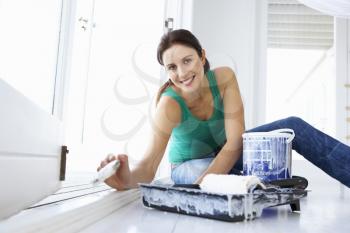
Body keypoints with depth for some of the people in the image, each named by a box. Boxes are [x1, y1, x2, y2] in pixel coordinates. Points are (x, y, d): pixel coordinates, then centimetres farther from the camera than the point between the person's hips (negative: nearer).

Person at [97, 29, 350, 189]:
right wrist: (127, 180, -62)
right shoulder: (170, 104, -31)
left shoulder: (224, 78, -24)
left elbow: (234, 143, -29)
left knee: (293, 127, -16)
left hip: (225, 154, 3)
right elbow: (149, 165, -39)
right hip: (190, 165, -3)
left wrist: (200, 185, -40)